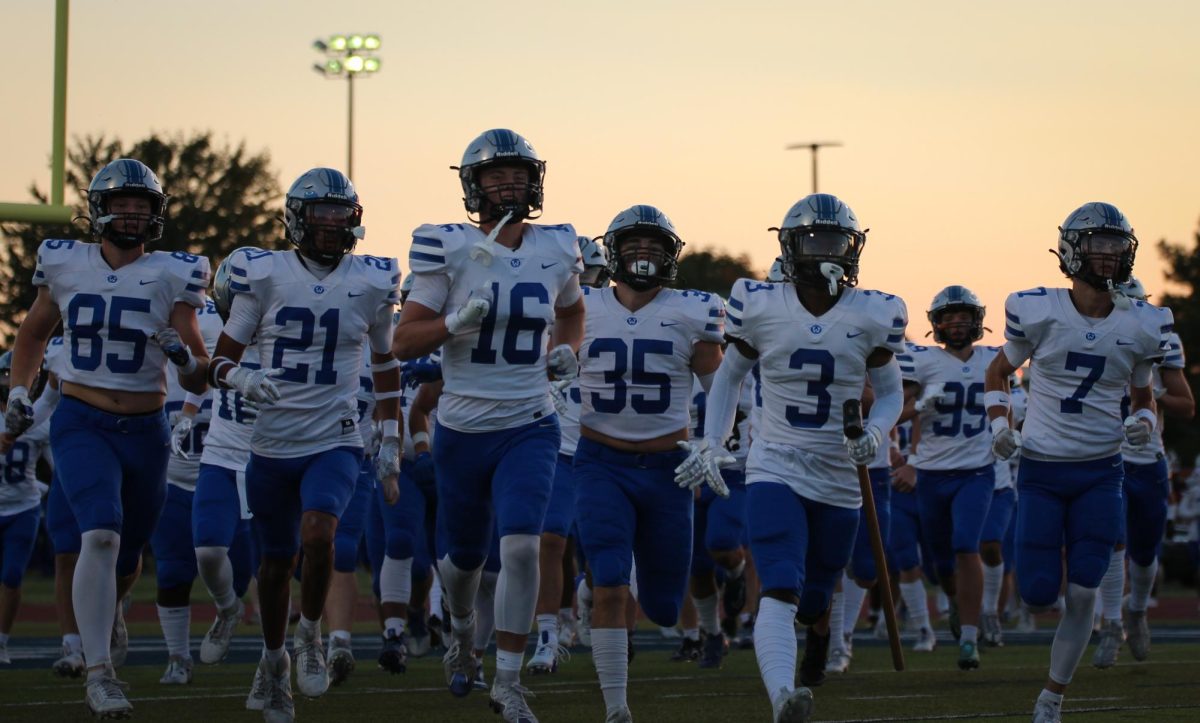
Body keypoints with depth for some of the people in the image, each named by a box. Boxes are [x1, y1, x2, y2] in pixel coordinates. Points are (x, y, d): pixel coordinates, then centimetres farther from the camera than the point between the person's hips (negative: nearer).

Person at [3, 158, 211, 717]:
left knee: (127, 559, 14)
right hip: (81, 424, -2)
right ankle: (98, 673, -22)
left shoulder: (171, 276, -2)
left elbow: (198, 382, -1)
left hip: (146, 430, 2)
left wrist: (185, 358, -23)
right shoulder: (65, 265, 1)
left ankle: (98, 619, 48)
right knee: (101, 534, -24)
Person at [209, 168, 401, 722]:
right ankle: (273, 659, 36)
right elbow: (221, 358, 1)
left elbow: (385, 364, 13)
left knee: (318, 534, -26)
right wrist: (243, 380, -22)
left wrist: (391, 444, 12)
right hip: (272, 445, 1)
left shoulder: (371, 282, 0)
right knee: (277, 561, 13)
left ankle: (309, 635, -2)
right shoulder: (265, 275, -5)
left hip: (335, 441, -1)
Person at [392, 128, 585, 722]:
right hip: (462, 429, -1)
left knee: (521, 545, -18)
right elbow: (402, 344, -8)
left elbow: (571, 309, 25)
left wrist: (566, 351, 6)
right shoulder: (449, 249, -8)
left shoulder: (556, 250, 2)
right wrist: (457, 321, -24)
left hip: (529, 428, 1)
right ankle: (462, 629, 49)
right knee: (464, 557, 14)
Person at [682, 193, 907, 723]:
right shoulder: (758, 306, -2)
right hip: (775, 470, -2)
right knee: (780, 592, -23)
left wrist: (875, 434, -12)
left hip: (840, 477, 2)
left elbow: (890, 391, 9)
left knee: (815, 604, 15)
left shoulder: (874, 316, -2)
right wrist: (710, 446, 3)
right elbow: (729, 376, 12)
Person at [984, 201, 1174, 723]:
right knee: (1038, 594, -4)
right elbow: (998, 373, 9)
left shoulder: (1140, 326, -1)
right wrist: (999, 425, -7)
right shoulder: (1038, 312, -8)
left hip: (1100, 473, 2)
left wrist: (1143, 422, -9)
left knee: (1081, 595, -2)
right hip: (1041, 470, -2)